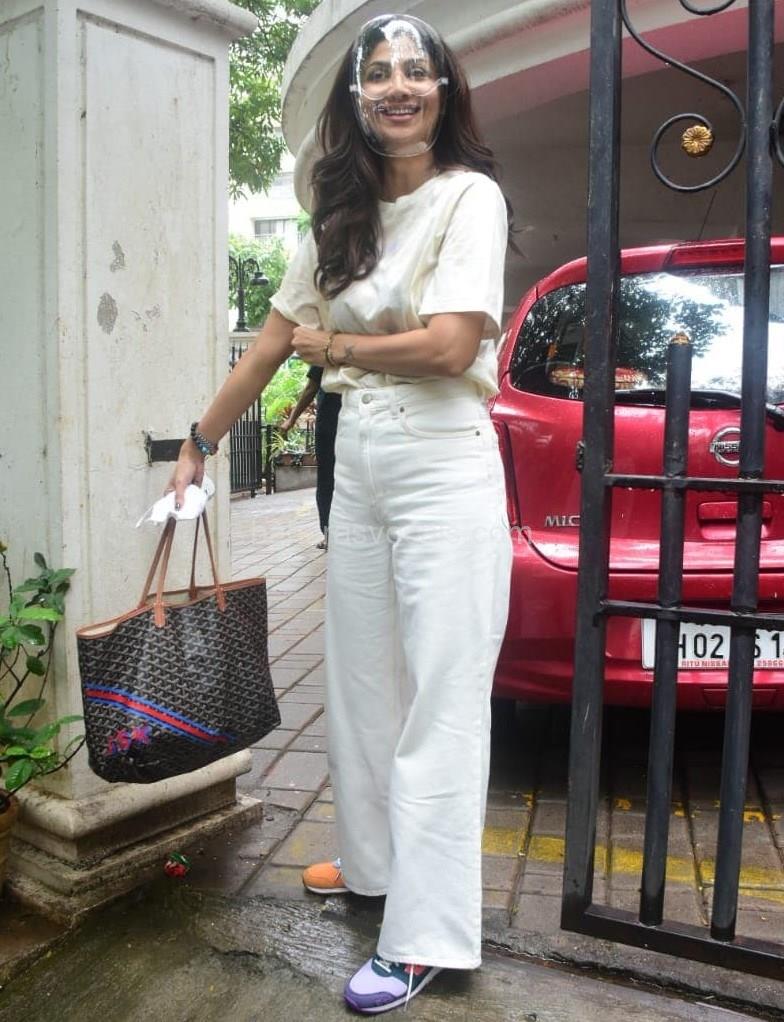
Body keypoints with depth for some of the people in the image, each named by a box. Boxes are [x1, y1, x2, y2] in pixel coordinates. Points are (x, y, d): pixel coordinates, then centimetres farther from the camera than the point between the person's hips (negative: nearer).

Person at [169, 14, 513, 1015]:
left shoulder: (470, 196, -4)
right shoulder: (340, 217, 14)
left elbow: (449, 346, -16)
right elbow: (274, 341, 15)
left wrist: (332, 345, -2)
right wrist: (199, 443, 17)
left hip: (443, 469, -7)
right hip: (355, 467, 7)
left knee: (438, 698, -2)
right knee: (359, 680, 14)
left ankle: (424, 934, 7)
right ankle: (374, 861, 34)